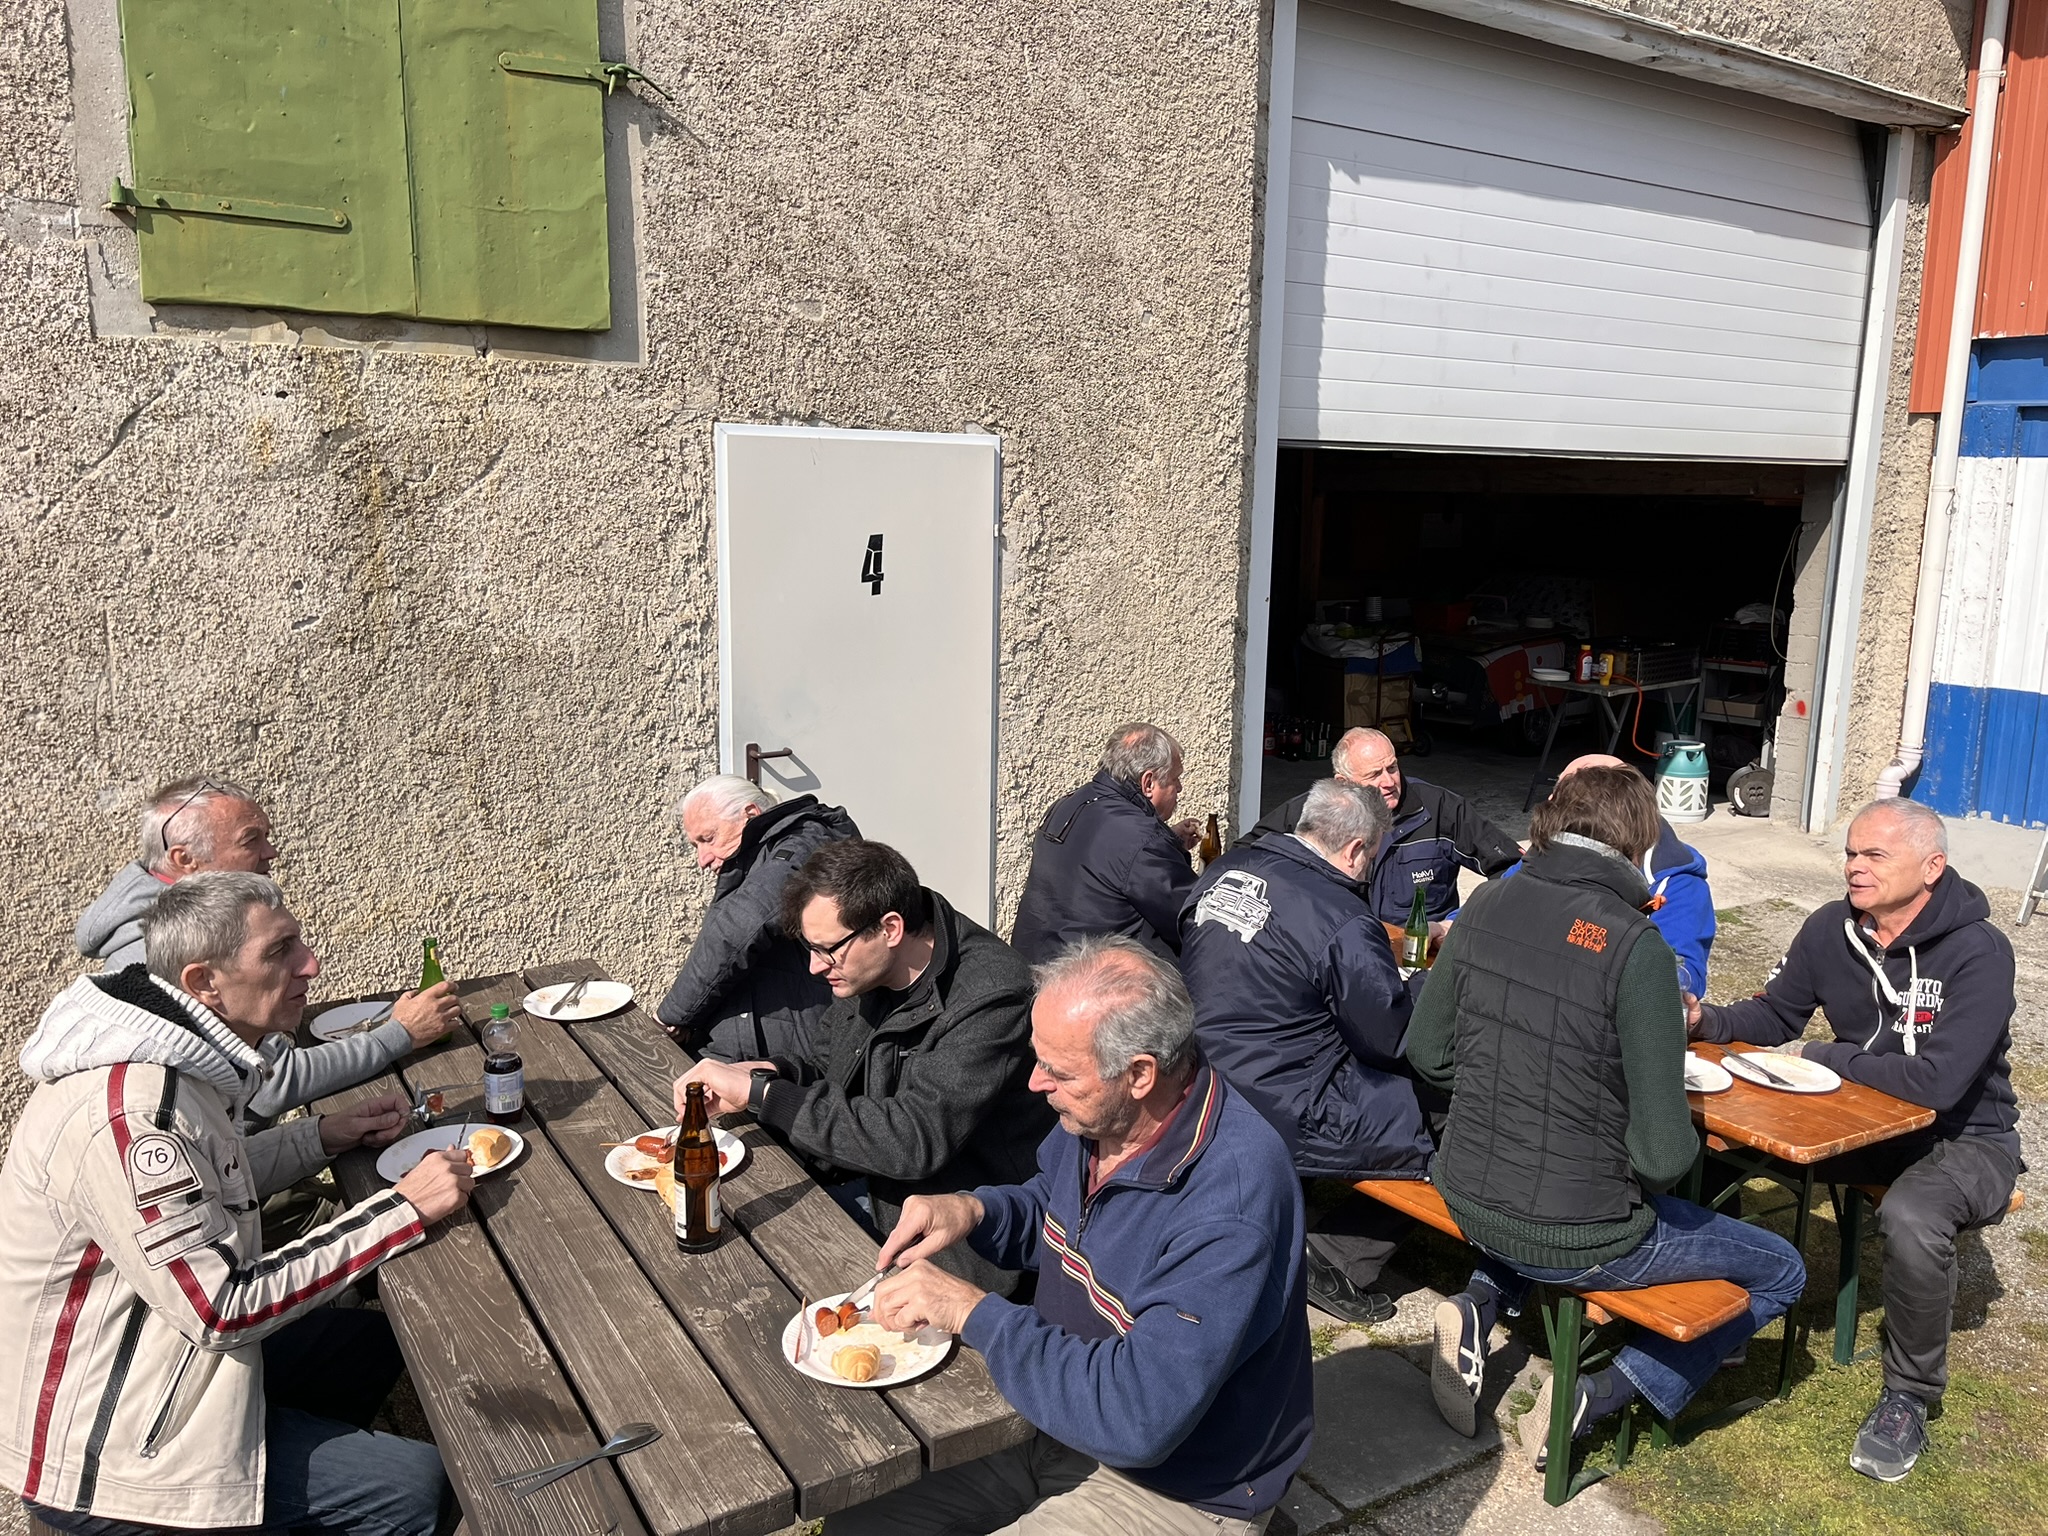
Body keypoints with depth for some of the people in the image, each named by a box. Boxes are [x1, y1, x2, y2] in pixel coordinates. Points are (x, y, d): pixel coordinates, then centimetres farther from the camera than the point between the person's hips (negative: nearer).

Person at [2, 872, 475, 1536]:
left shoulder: (174, 1054, -1)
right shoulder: (129, 1110, -31)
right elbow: (223, 1310, -28)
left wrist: (324, 1136, 3)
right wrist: (405, 1209, -25)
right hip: (98, 1451, -10)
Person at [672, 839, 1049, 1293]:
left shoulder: (991, 996, -27)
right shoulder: (867, 966, -2)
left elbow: (915, 1140, -33)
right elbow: (825, 1063, 16)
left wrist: (760, 1093, -29)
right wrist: (769, 1071, -9)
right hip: (860, 1184, 8)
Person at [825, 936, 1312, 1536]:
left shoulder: (1230, 1202, -33)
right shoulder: (1097, 1114, -7)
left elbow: (1139, 1418, -35)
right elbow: (1047, 1210, 15)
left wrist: (971, 1311, -28)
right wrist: (973, 1211, -8)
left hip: (1175, 1487, -7)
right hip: (1060, 1409, 7)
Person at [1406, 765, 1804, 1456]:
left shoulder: (1489, 903, -5)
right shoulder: (1635, 945, -22)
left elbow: (1427, 1052, 5)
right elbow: (1664, 1154, -19)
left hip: (1466, 1198, 6)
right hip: (1577, 1238, -5)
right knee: (1781, 1272, 18)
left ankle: (1478, 1307, 15)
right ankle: (1595, 1398, 6)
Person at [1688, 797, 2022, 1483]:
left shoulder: (1979, 952, -23)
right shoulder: (1831, 929, -5)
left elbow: (1936, 1082, -32)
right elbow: (1774, 1017, 4)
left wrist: (1819, 1055, -21)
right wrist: (1706, 1021, -17)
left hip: (1963, 1137, -6)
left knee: (1909, 1219, -37)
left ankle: (1909, 1397, -9)